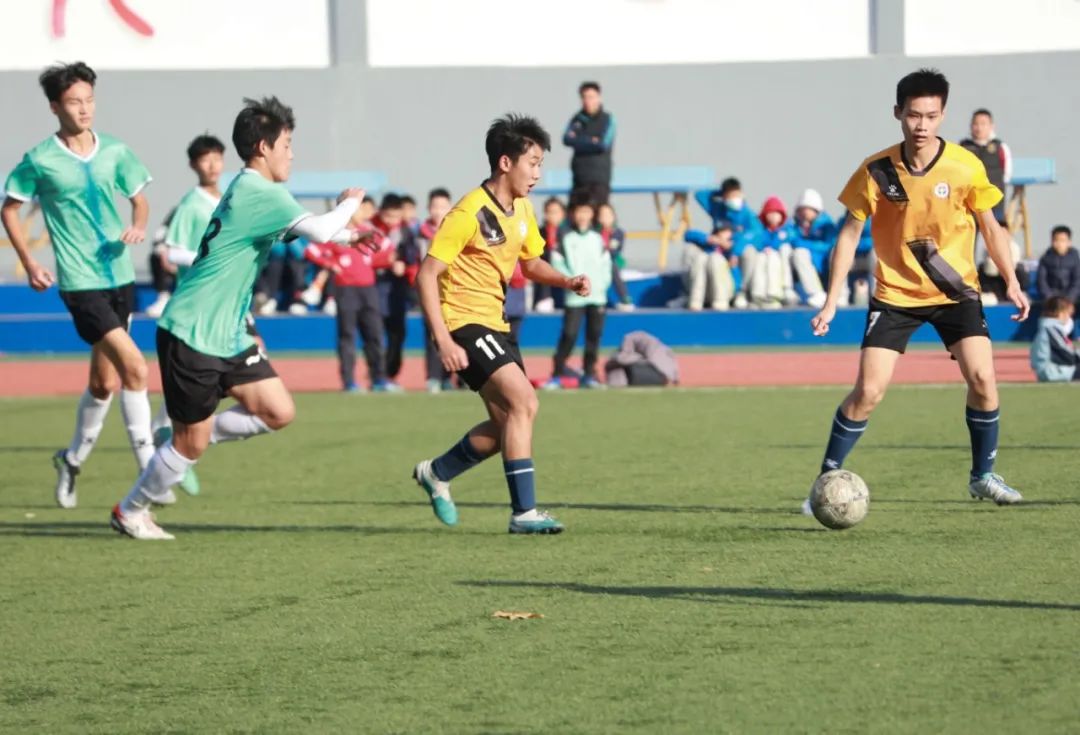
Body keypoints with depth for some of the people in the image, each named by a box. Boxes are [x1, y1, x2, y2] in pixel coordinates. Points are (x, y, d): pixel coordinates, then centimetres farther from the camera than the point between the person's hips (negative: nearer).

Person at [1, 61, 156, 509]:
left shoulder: (114, 152, 4)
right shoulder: (40, 161, -7)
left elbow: (139, 200, 15)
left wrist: (139, 226, -7)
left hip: (119, 276, 5)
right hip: (80, 283, -5)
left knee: (104, 383, 14)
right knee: (135, 367, -18)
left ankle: (73, 459, 35)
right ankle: (149, 467, -12)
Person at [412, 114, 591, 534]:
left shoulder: (522, 210, 7)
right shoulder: (469, 214, -19)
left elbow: (532, 263, 22)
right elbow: (427, 275, -19)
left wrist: (567, 282, 0)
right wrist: (443, 341, -26)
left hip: (494, 323, 9)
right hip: (464, 322, -9)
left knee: (507, 424, 9)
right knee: (523, 401, -20)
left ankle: (437, 473, 30)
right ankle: (523, 512, -18)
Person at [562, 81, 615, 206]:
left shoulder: (607, 119, 2)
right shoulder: (577, 119, 12)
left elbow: (604, 144, -10)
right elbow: (567, 139, -3)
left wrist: (579, 141, -3)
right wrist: (591, 142, -9)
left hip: (599, 178, -4)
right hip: (580, 177, 4)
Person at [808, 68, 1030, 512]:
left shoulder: (966, 167, -10)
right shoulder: (877, 170, -11)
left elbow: (990, 228, 3)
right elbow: (851, 233, -4)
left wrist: (1012, 282, -3)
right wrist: (831, 301, -8)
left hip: (954, 291, 1)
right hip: (895, 293, -1)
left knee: (982, 379, -14)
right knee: (868, 391, -10)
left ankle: (983, 476, 7)